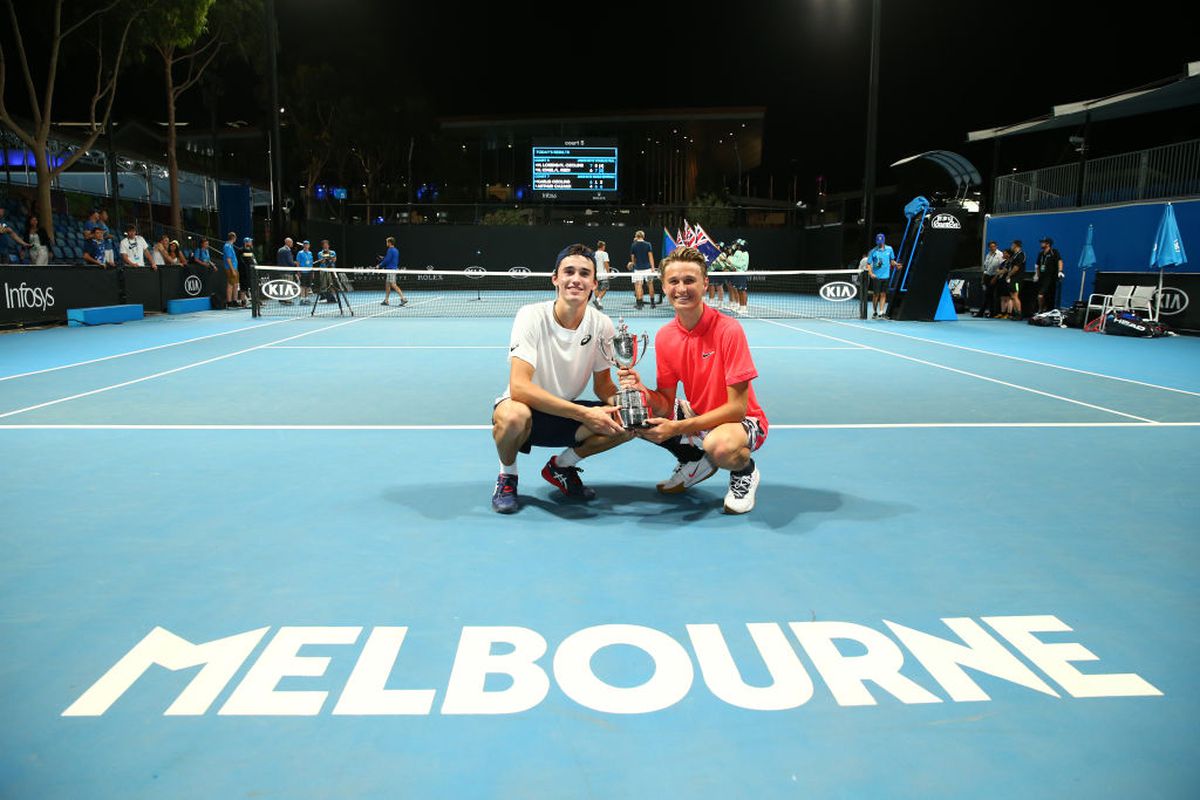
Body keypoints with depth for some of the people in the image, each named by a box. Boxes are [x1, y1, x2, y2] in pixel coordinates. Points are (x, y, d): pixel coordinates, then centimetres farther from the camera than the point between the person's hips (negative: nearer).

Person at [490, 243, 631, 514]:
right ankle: (507, 476, -4)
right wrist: (584, 413, -37)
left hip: (567, 414, 5)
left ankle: (561, 466, 9)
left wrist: (618, 401, -22)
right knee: (513, 415, -40)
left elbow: (603, 383, 4)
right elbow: (519, 387, -32)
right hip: (524, 408, -5)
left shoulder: (601, 325, -8)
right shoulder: (532, 317, -22)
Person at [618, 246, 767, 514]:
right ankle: (696, 462, 12)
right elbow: (666, 404, -2)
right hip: (696, 416, 6)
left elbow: (737, 407, -23)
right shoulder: (664, 336, -5)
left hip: (742, 420, -6)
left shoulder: (728, 329, -23)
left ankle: (745, 471, -1)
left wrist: (678, 427, -29)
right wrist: (643, 392, -25)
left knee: (720, 446, -39)